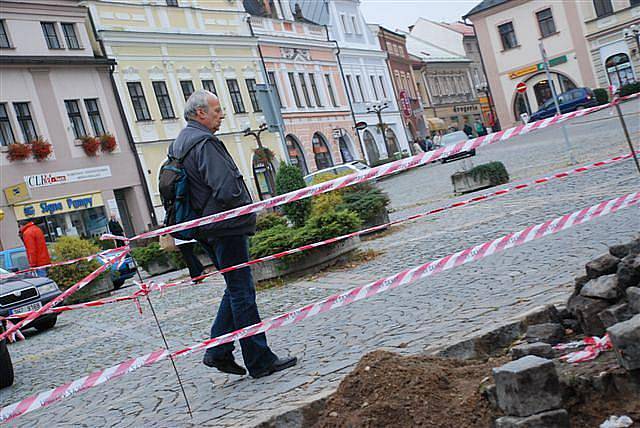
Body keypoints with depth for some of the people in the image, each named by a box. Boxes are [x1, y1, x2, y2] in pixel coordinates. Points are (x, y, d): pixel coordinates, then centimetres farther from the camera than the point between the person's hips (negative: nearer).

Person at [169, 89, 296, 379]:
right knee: (242, 292, -3)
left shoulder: (178, 143, 16)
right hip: (225, 227, -10)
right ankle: (260, 361, 5)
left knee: (236, 289, 17)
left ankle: (218, 352, 18)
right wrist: (247, 206, -6)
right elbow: (227, 190, -25)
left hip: (207, 230, 10)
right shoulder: (203, 143, -17)